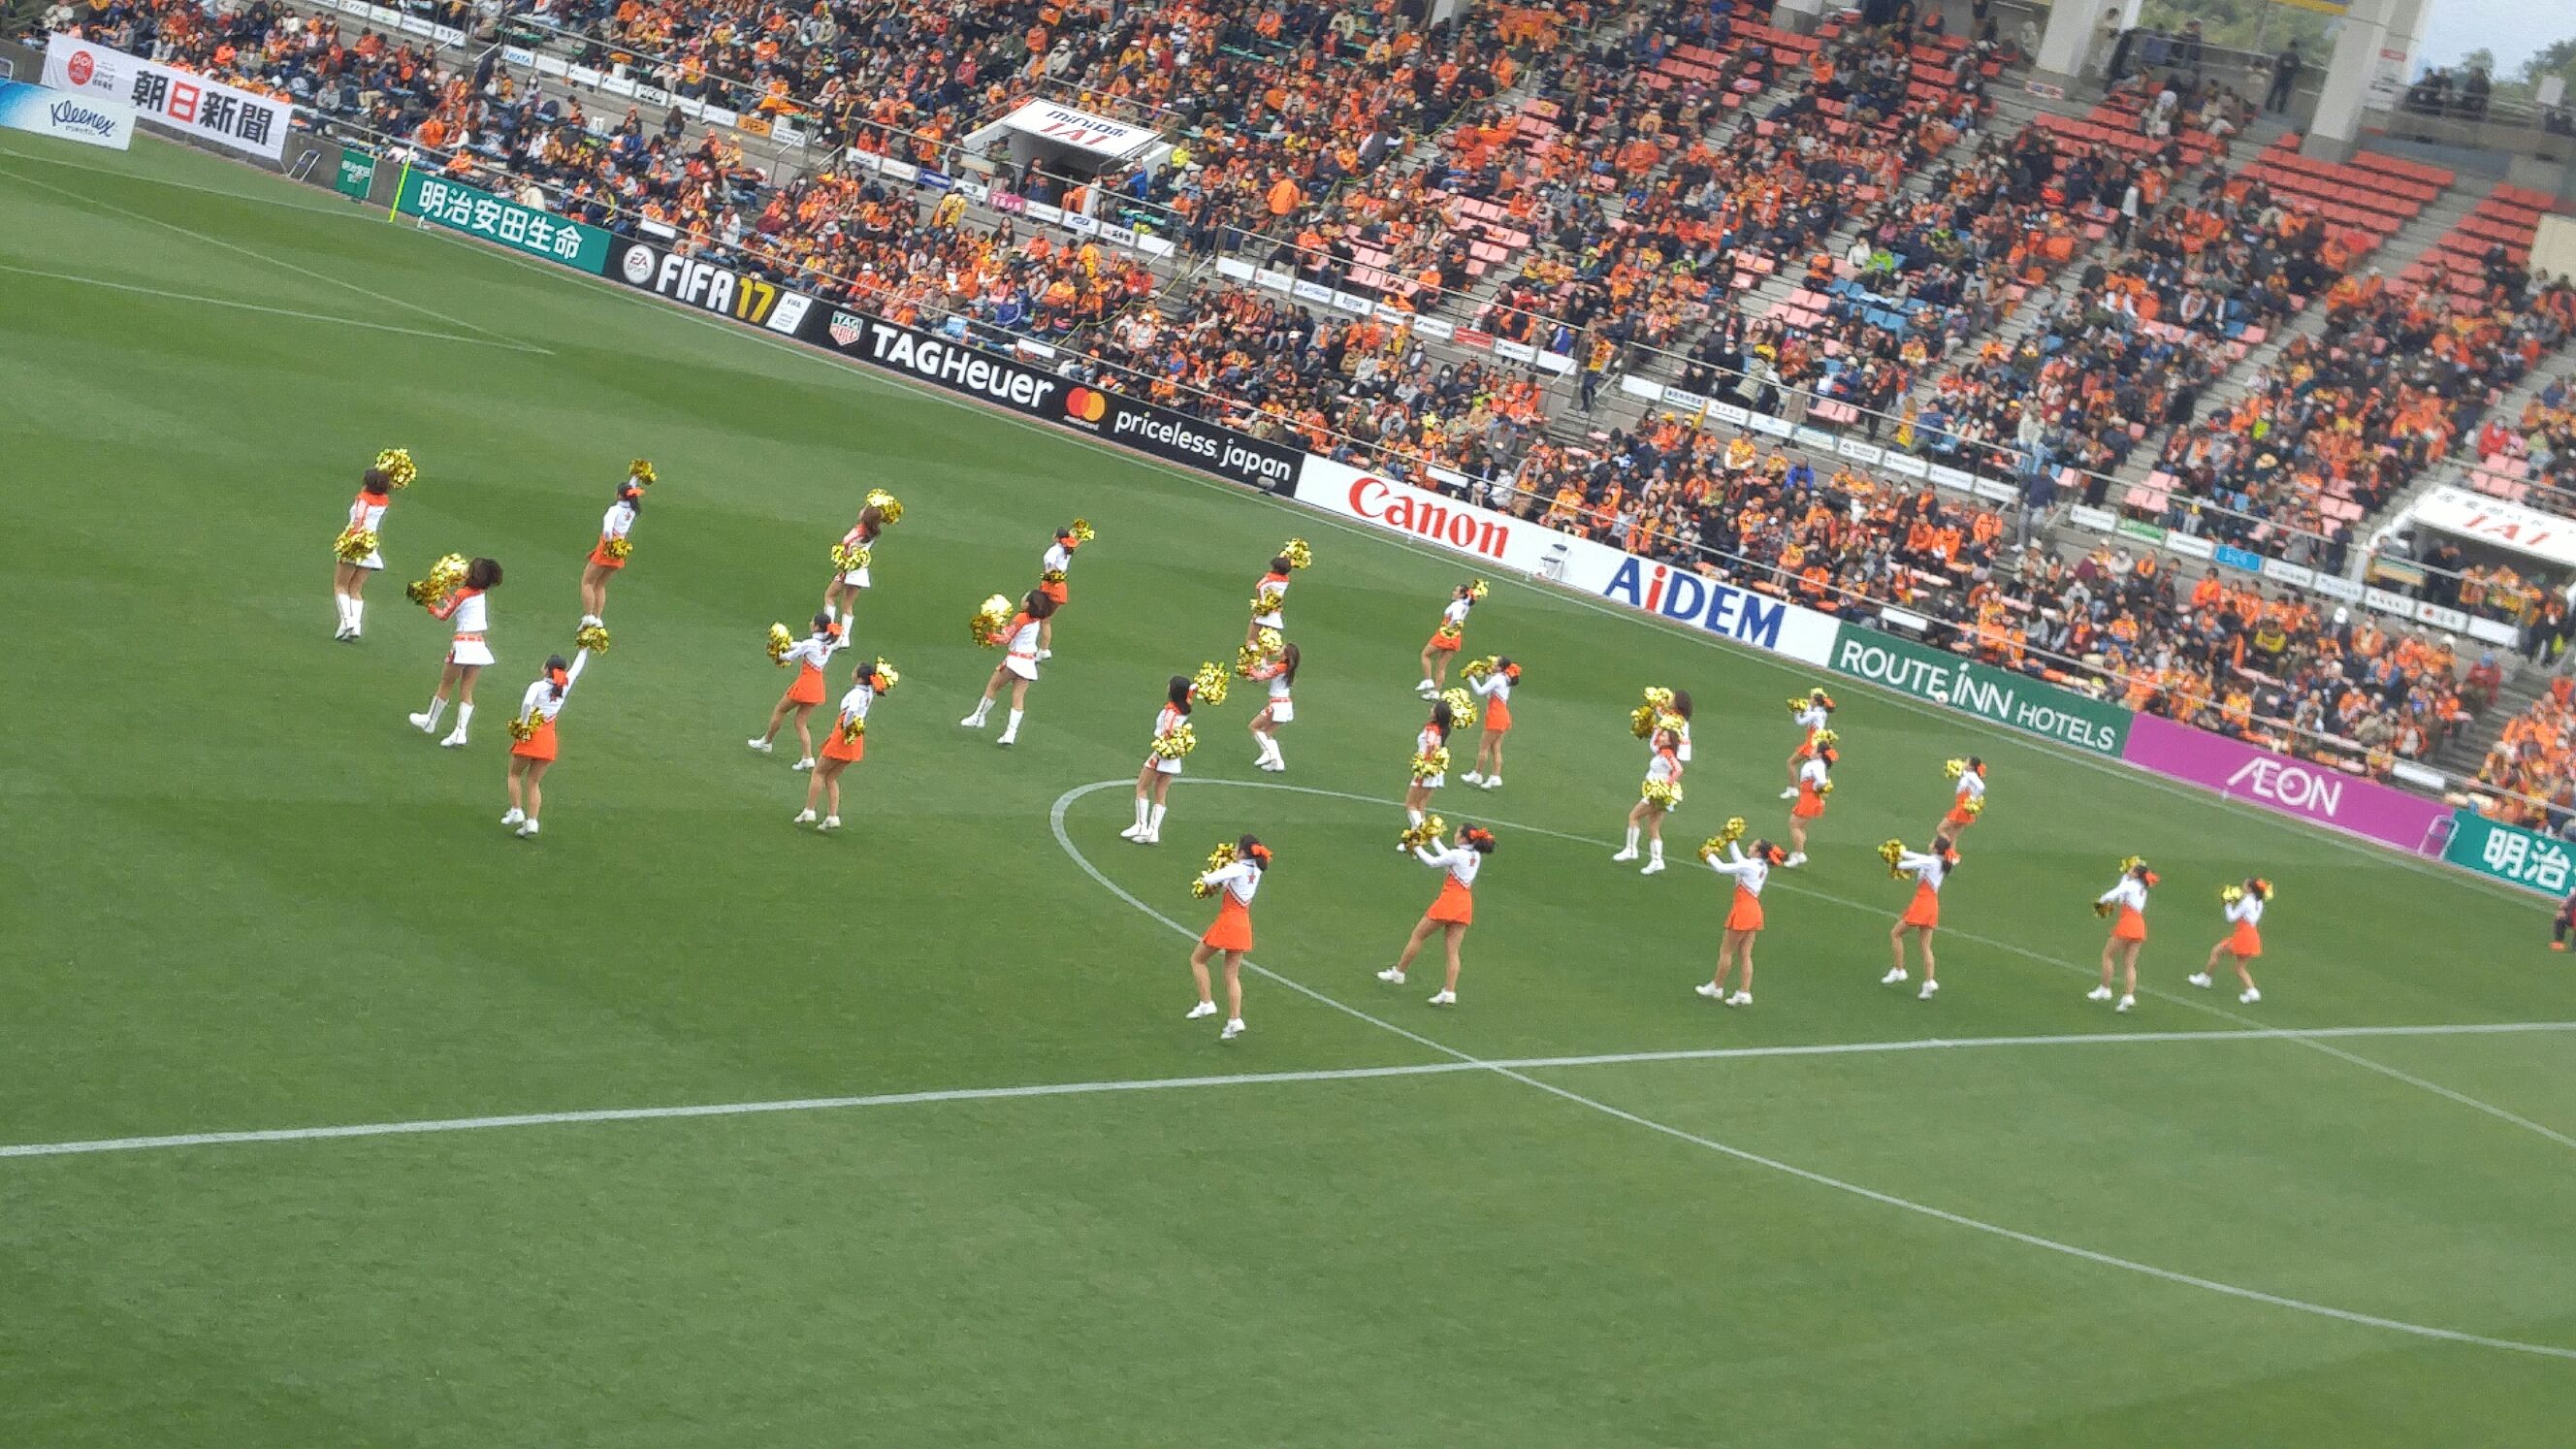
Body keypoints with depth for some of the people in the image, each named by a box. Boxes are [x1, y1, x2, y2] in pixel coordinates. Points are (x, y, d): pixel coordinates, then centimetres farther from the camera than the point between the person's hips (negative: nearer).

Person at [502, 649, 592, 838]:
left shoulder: (538, 686, -13)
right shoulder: (564, 686, 1)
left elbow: (527, 704, -32)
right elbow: (577, 667, 17)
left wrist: (524, 725, -18)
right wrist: (585, 650, 31)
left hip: (529, 737, -4)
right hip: (549, 738, 4)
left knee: (515, 774, 18)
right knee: (534, 782, 11)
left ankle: (516, 812, 10)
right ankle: (531, 822, 1)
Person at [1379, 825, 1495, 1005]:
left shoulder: (1458, 854, -13)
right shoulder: (1476, 856, 10)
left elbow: (1433, 862, -3)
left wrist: (1418, 848, 12)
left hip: (1449, 900, -7)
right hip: (1466, 905, 7)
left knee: (1417, 936, 10)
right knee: (1453, 951, 3)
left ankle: (1398, 972, 20)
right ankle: (1449, 992, -4)